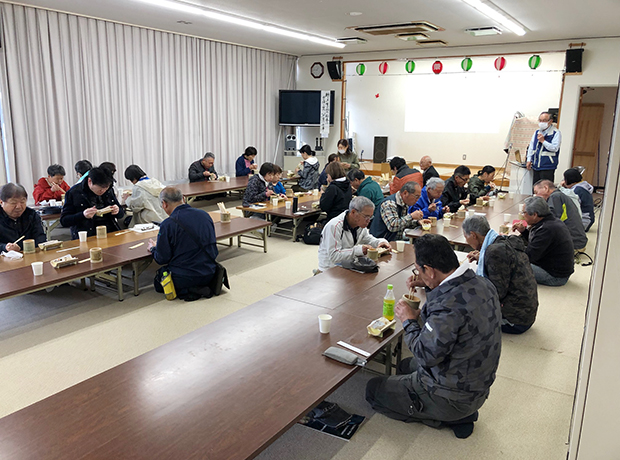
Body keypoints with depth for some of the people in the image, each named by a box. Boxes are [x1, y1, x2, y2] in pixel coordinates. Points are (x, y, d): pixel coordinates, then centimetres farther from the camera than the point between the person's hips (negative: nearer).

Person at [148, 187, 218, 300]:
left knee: (158, 282, 26)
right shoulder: (205, 215, 0)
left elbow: (162, 259, -10)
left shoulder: (168, 224, -17)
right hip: (209, 274, 6)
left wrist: (153, 248, 13)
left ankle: (186, 291, -3)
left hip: (183, 279, -6)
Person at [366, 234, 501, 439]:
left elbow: (426, 356, -28)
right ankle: (461, 413, 16)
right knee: (405, 366, 31)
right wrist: (430, 285, 6)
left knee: (373, 388, 7)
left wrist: (409, 321, -13)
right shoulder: (483, 283, -8)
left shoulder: (448, 306, -36)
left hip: (452, 397, -9)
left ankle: (448, 417, 4)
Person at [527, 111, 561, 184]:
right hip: (536, 166, 6)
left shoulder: (556, 133, -6)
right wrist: (529, 160, 11)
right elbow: (531, 147, 18)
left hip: (547, 167, -6)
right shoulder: (537, 132, 14)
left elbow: (555, 148, -16)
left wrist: (543, 141, -15)